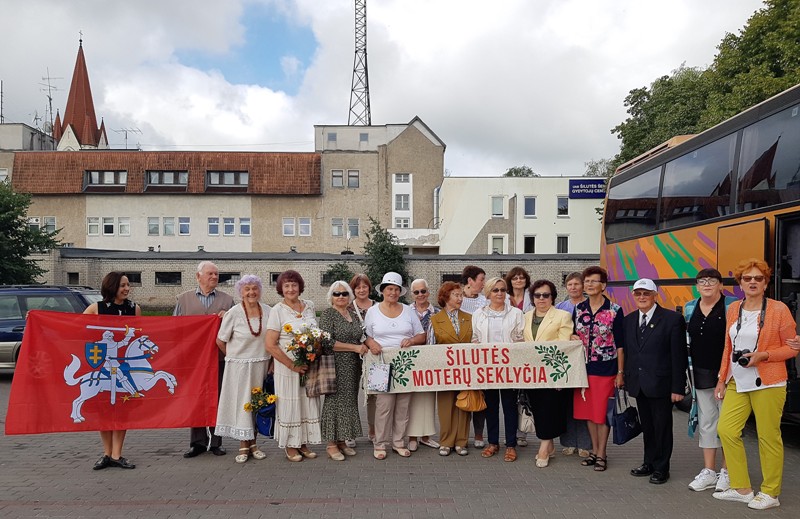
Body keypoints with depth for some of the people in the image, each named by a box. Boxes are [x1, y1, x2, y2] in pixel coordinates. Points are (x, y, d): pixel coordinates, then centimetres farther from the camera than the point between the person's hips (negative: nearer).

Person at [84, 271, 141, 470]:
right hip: (101, 364, -1)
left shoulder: (134, 308, 2)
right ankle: (107, 454, 16)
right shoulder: (96, 308, -2)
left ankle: (116, 455, 9)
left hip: (125, 365, 1)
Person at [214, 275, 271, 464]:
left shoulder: (268, 311, -1)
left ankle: (253, 443, 22)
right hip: (239, 366, -3)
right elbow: (220, 341, -3)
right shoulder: (233, 314, -11)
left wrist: (271, 362, 4)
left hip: (261, 365, 3)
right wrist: (235, 356, 3)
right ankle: (243, 446, 13)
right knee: (241, 403, 2)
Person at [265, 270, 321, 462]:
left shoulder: (309, 306, 6)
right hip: (288, 367, -4)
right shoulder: (277, 310, -7)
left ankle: (303, 443, 22)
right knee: (289, 405, 3)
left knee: (309, 403, 9)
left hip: (310, 366, 5)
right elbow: (270, 345, -11)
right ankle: (290, 446, 17)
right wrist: (293, 365, -15)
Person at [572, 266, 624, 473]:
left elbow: (620, 344, -6)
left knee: (602, 411, 2)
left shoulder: (614, 310, -7)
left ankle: (602, 454, 15)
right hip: (583, 367, 4)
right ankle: (594, 450, 25)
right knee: (588, 410, 11)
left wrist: (620, 372, -8)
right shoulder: (578, 309, 5)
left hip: (605, 368, -4)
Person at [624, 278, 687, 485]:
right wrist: (626, 379, 6)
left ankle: (661, 468, 18)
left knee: (662, 427, 6)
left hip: (660, 383, -5)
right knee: (647, 426, 15)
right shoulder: (628, 320, 9)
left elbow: (679, 356, -10)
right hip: (638, 384, 5)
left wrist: (678, 387, -12)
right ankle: (649, 463, 28)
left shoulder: (672, 319, -8)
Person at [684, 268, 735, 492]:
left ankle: (727, 471, 14)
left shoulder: (732, 307, -5)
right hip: (701, 373, 5)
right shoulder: (690, 308, 10)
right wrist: (688, 372, 11)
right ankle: (708, 472, 19)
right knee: (706, 422, 10)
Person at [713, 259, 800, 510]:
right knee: (726, 430, 2)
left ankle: (770, 493, 18)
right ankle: (741, 489, 15)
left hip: (767, 384, -5)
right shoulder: (733, 309, 8)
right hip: (737, 383, 5)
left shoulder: (778, 309, -6)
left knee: (768, 437, 1)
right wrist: (722, 379, 15)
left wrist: (762, 355, -17)